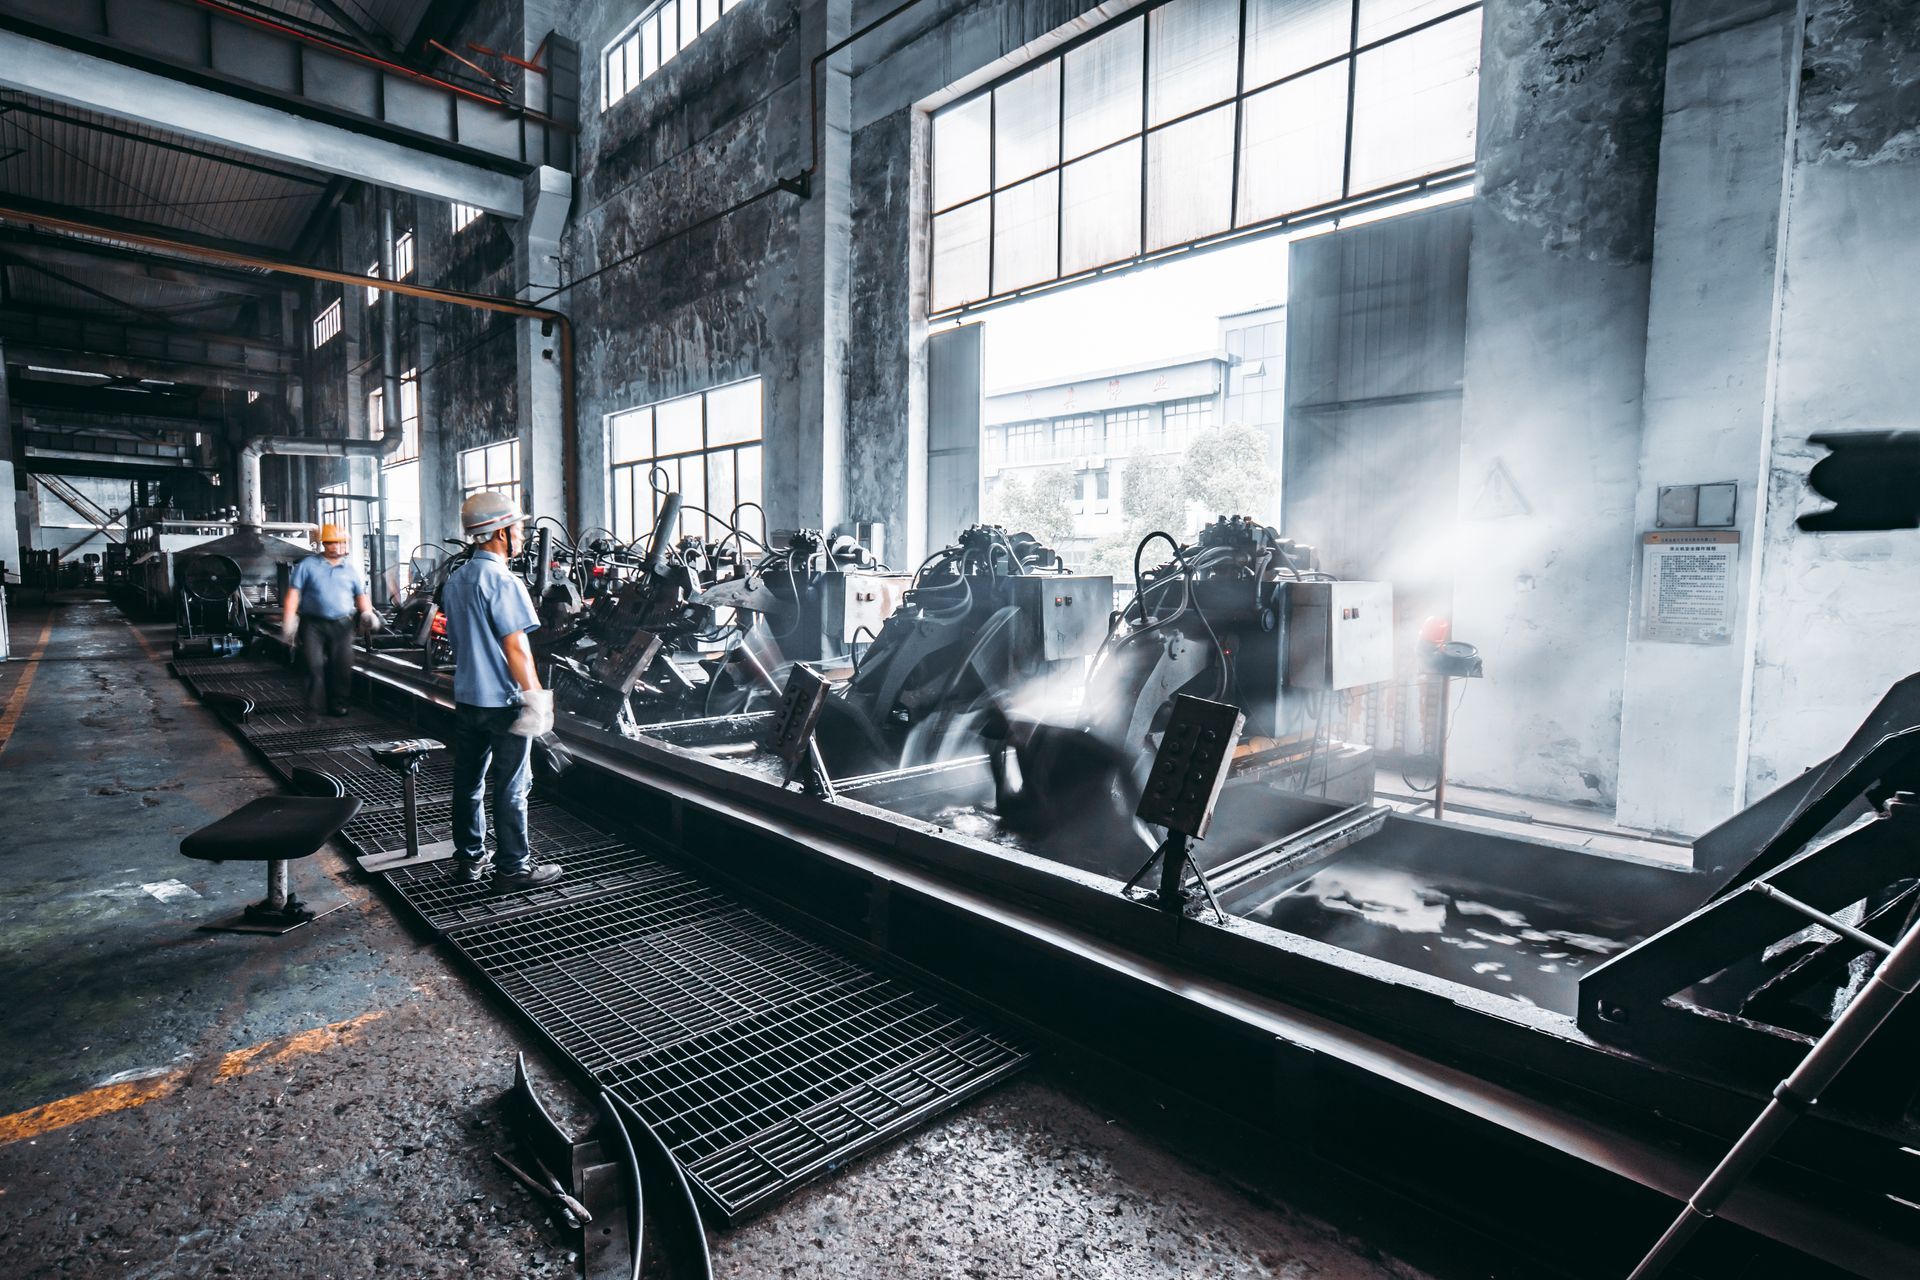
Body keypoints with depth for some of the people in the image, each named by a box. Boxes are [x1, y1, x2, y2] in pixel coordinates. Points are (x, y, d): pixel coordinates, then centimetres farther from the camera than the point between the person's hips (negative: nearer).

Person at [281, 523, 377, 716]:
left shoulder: (350, 570, 15)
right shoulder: (308, 565, 5)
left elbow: (361, 595, 18)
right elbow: (293, 594, 1)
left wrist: (367, 612, -3)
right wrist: (288, 622, -7)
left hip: (342, 625, 2)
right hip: (313, 623, -2)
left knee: (342, 666, 0)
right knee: (314, 666, -6)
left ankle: (338, 704, 11)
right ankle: (315, 708, 1)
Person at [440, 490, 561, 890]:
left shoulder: (455, 580, 11)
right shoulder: (503, 583, -17)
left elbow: (456, 638, 18)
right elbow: (516, 648, -20)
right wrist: (536, 697, -15)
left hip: (466, 699, 9)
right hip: (503, 702, -9)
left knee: (467, 782, 15)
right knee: (511, 788, 0)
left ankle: (468, 860, 25)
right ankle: (513, 868, 8)